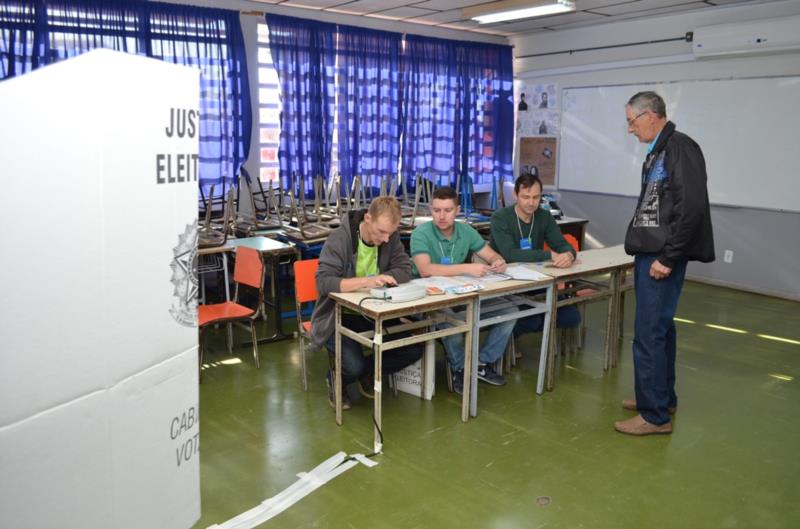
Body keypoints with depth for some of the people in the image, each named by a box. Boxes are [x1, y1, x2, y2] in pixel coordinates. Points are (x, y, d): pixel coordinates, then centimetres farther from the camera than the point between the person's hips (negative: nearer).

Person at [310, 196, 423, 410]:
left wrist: (381, 278, -25)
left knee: (414, 349, -11)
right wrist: (365, 281, -41)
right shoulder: (339, 238, -20)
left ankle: (367, 373, 16)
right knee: (353, 367, -27)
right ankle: (335, 380, 12)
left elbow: (405, 270, -6)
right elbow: (323, 282, -28)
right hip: (338, 317, -5)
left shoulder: (390, 237, -4)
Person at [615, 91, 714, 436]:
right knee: (659, 328, 18)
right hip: (650, 254, 10)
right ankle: (662, 397, 32)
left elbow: (692, 209, -22)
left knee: (649, 334, -6)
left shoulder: (681, 148, -14)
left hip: (662, 258, -10)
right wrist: (644, 254, 15)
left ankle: (655, 416, 5)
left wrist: (667, 258, -20)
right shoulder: (658, 152, 14)